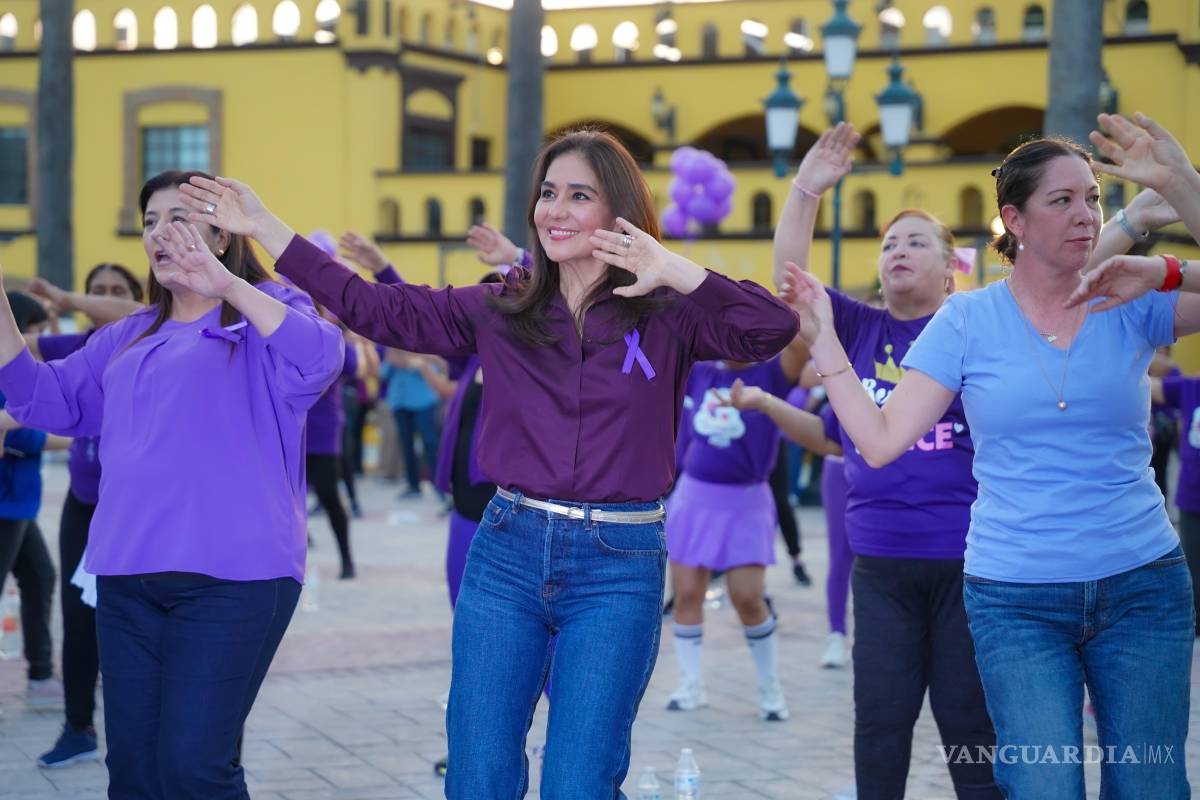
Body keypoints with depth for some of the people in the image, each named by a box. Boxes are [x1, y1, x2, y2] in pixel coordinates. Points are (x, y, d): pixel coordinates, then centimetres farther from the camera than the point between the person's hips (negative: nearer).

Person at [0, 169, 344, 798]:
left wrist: (227, 285, -29)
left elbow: (318, 359, -19)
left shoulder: (263, 313, 1)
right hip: (128, 580, 7)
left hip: (231, 575, -7)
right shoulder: (127, 338, 21)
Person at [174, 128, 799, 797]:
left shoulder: (666, 315, 0)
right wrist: (265, 229, 7)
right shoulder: (501, 310, 8)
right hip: (508, 553, 3)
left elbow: (774, 328, -14)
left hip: (619, 570, -3)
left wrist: (675, 270, -22)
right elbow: (375, 309, 8)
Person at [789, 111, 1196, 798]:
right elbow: (880, 440, -2)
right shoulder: (969, 320, 1)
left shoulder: (1130, 304, 2)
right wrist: (823, 337, -5)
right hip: (1017, 601, -1)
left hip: (1144, 587, 2)